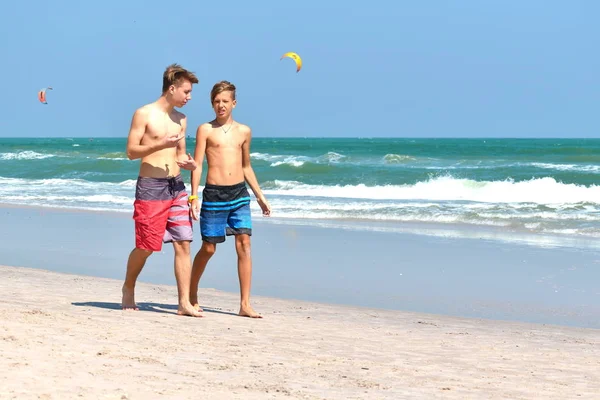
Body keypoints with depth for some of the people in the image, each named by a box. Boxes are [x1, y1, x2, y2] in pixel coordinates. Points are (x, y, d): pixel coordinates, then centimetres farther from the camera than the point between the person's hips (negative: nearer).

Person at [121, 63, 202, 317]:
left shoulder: (180, 119, 13)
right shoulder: (144, 114, -5)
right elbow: (131, 151, -7)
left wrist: (187, 162, -1)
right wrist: (160, 144, -21)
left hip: (176, 186, 6)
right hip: (151, 186, -6)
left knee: (183, 244, -3)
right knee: (145, 247, -1)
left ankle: (185, 303, -4)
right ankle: (128, 288, 25)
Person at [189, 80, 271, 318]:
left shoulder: (244, 131, 12)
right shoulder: (205, 130, 2)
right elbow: (197, 165, -3)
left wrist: (260, 196, 19)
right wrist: (194, 196, -12)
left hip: (239, 193, 3)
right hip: (214, 194, -3)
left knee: (244, 244, -7)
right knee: (208, 248, 3)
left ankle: (245, 304, -6)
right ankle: (191, 295, 24)